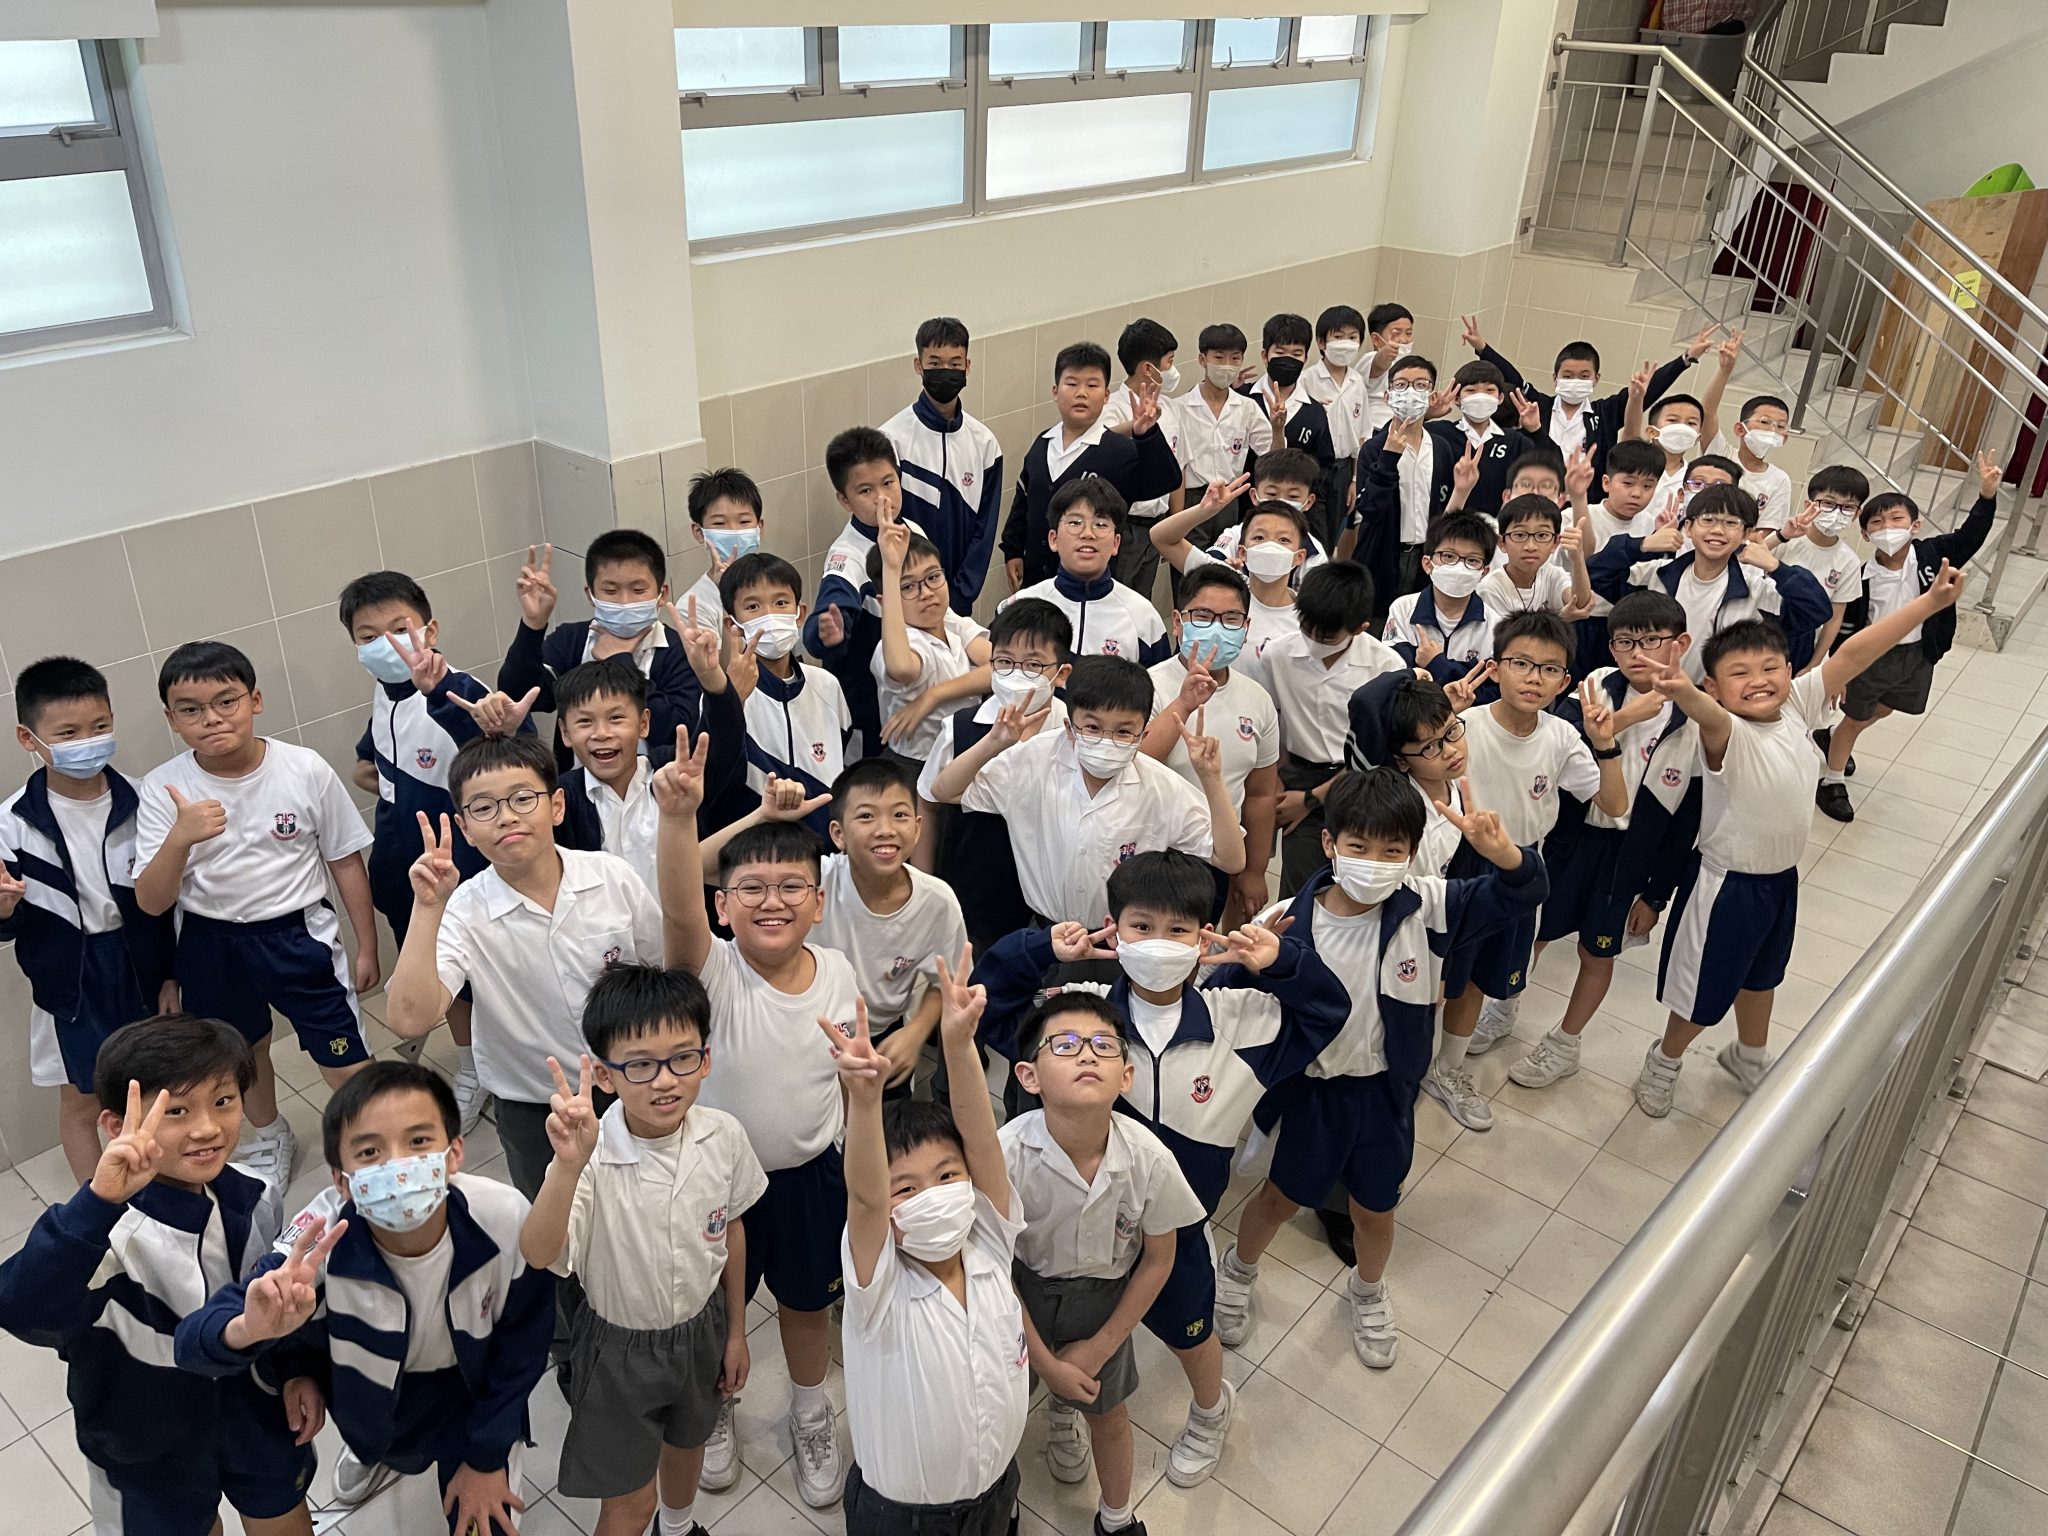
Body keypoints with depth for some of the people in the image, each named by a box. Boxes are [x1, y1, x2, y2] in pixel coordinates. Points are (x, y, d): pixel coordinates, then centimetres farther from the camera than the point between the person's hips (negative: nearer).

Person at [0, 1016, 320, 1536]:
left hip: (255, 1414, 4)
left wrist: (299, 1369, -3)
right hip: (149, 1443, -3)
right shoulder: (106, 1226, -32)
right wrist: (99, 1200, -63)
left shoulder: (251, 1200, -15)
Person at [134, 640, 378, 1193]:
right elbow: (150, 902, -14)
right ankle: (269, 1138, 55)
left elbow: (346, 861, -4)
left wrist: (367, 946, 1)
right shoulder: (163, 789, -13)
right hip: (211, 944, 3)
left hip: (299, 934, -2)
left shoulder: (306, 769, -15)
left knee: (348, 1067, -1)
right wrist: (180, 838, -33)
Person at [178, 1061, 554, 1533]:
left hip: (475, 1383, -1)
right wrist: (245, 1331, -60)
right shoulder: (322, 1242, -36)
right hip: (372, 1385, 1)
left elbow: (522, 1344, -18)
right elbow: (193, 1343, -37)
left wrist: (487, 1458, -7)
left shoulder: (507, 1220, -36)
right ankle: (379, 1447, 52)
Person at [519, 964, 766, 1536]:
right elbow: (538, 1253, -48)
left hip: (702, 1327, 5)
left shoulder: (722, 1136, -20)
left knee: (687, 1439, 31)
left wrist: (736, 1330, 8)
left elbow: (731, 1228, -3)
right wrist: (568, 1165, -65)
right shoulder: (591, 1156, -33)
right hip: (622, 1345, -4)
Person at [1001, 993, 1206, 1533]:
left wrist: (1101, 1345, -4)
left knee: (1108, 1412, 21)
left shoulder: (1149, 1159, -29)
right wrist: (1045, 1361, -10)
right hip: (1023, 1292, -1)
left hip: (1105, 1297, 2)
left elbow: (1157, 1261, -9)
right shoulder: (1007, 1154, -34)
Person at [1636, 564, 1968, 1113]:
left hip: (1782, 877, 7)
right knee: (1705, 991, 11)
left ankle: (1749, 1055, 55)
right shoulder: (1726, 733, -29)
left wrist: (1930, 601, -18)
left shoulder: (1799, 705, -10)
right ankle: (1663, 1063, 38)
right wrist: (1684, 694, -76)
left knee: (1762, 975, 29)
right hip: (1727, 882, -7)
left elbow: (1854, 654, -14)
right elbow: (1709, 716, -53)